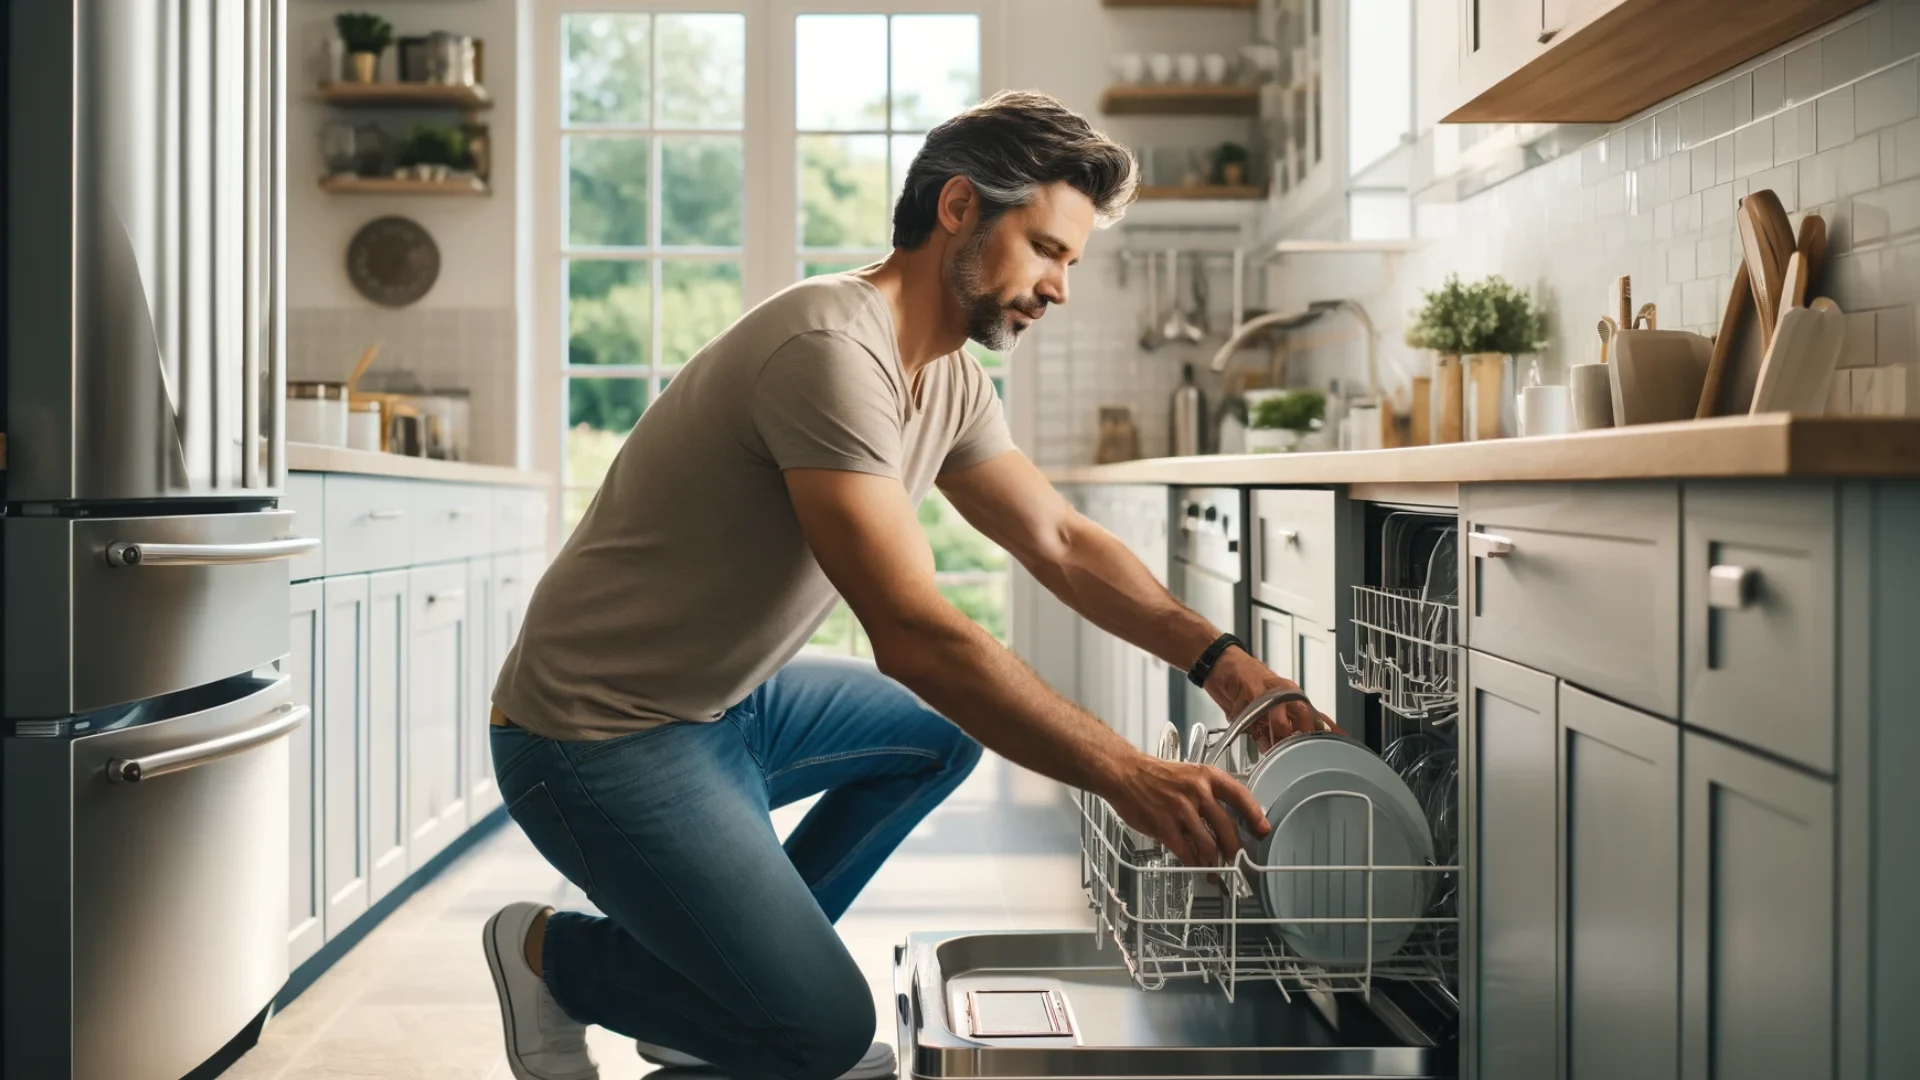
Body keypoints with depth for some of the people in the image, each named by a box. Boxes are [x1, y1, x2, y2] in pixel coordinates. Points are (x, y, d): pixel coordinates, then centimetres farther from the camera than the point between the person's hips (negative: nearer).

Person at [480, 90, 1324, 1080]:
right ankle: (550, 953, 9)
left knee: (948, 724, 16)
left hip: (719, 703, 10)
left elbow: (1061, 542, 9)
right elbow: (913, 633, -32)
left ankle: (733, 971, 15)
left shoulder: (949, 381, 6)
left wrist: (1218, 659, -4)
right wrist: (1125, 776, -32)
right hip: (600, 736, -10)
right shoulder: (833, 350, -26)